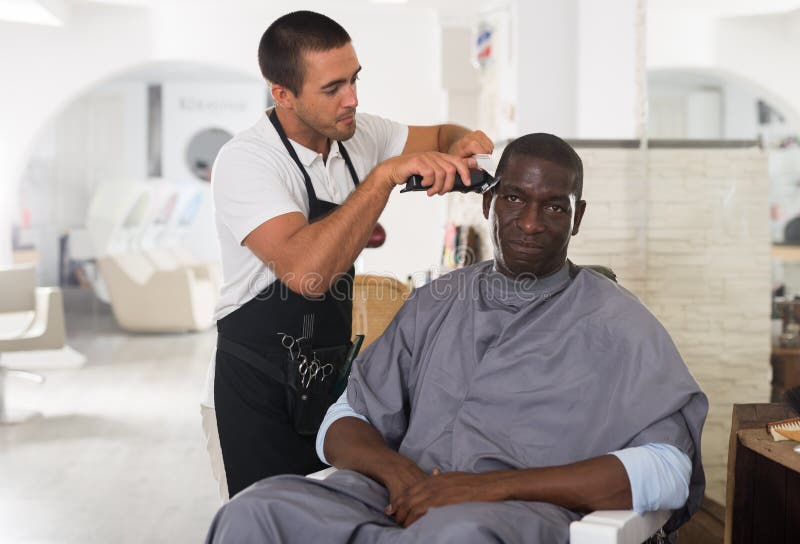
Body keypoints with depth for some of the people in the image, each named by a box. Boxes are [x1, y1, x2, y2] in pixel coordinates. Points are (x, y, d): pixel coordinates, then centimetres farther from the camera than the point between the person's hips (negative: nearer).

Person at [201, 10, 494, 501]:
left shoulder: (358, 135, 0)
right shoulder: (245, 161, -20)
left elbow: (442, 136, 18)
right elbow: (306, 271, -36)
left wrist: (465, 143, -7)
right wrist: (386, 174, -36)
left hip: (332, 370, 6)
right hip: (256, 389, -6)